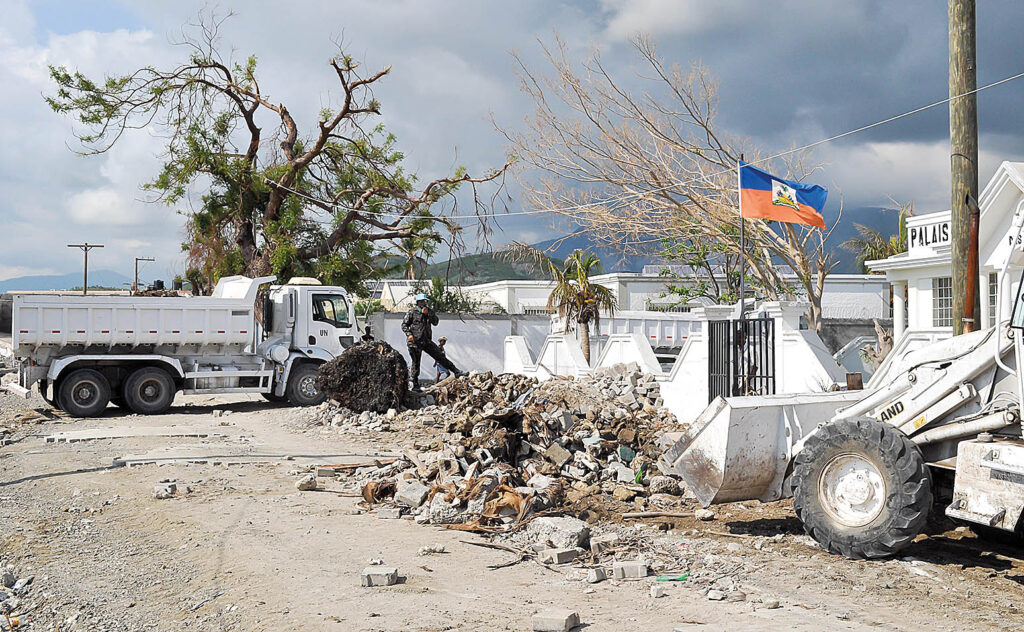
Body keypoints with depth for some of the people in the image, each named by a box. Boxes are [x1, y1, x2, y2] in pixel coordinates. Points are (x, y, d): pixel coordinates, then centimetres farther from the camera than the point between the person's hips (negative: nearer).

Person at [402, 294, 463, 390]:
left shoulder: (429, 311, 11)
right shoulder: (412, 311, -3)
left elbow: (435, 322, 1)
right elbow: (404, 324, -2)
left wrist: (428, 313, -12)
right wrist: (409, 334, -17)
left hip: (426, 341, 5)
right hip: (415, 341, -5)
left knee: (440, 355, 5)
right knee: (416, 363, 1)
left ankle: (456, 371, 9)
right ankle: (415, 385, 10)